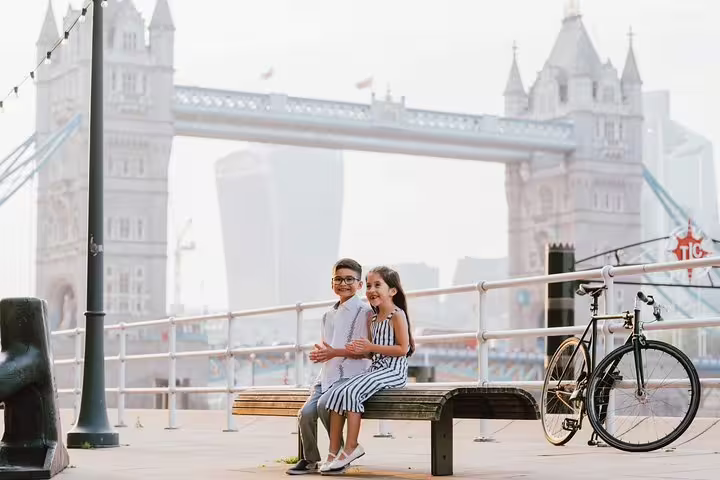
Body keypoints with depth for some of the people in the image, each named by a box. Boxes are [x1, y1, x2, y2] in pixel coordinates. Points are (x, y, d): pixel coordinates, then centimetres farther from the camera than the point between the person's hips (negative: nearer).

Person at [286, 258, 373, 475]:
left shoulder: (364, 312, -2)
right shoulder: (328, 315, 22)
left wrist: (335, 352, -18)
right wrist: (319, 354, 4)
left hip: (351, 375, -6)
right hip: (327, 375, 7)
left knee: (324, 404, -30)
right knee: (306, 412, -16)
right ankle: (310, 460, -2)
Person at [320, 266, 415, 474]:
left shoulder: (397, 315, -7)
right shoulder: (372, 320, 20)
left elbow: (403, 349, -15)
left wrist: (372, 347, -16)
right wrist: (358, 350, 0)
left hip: (393, 371, -8)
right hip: (376, 369, 8)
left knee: (351, 392, -27)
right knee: (336, 392, -11)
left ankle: (351, 448, -21)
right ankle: (334, 451, -13)